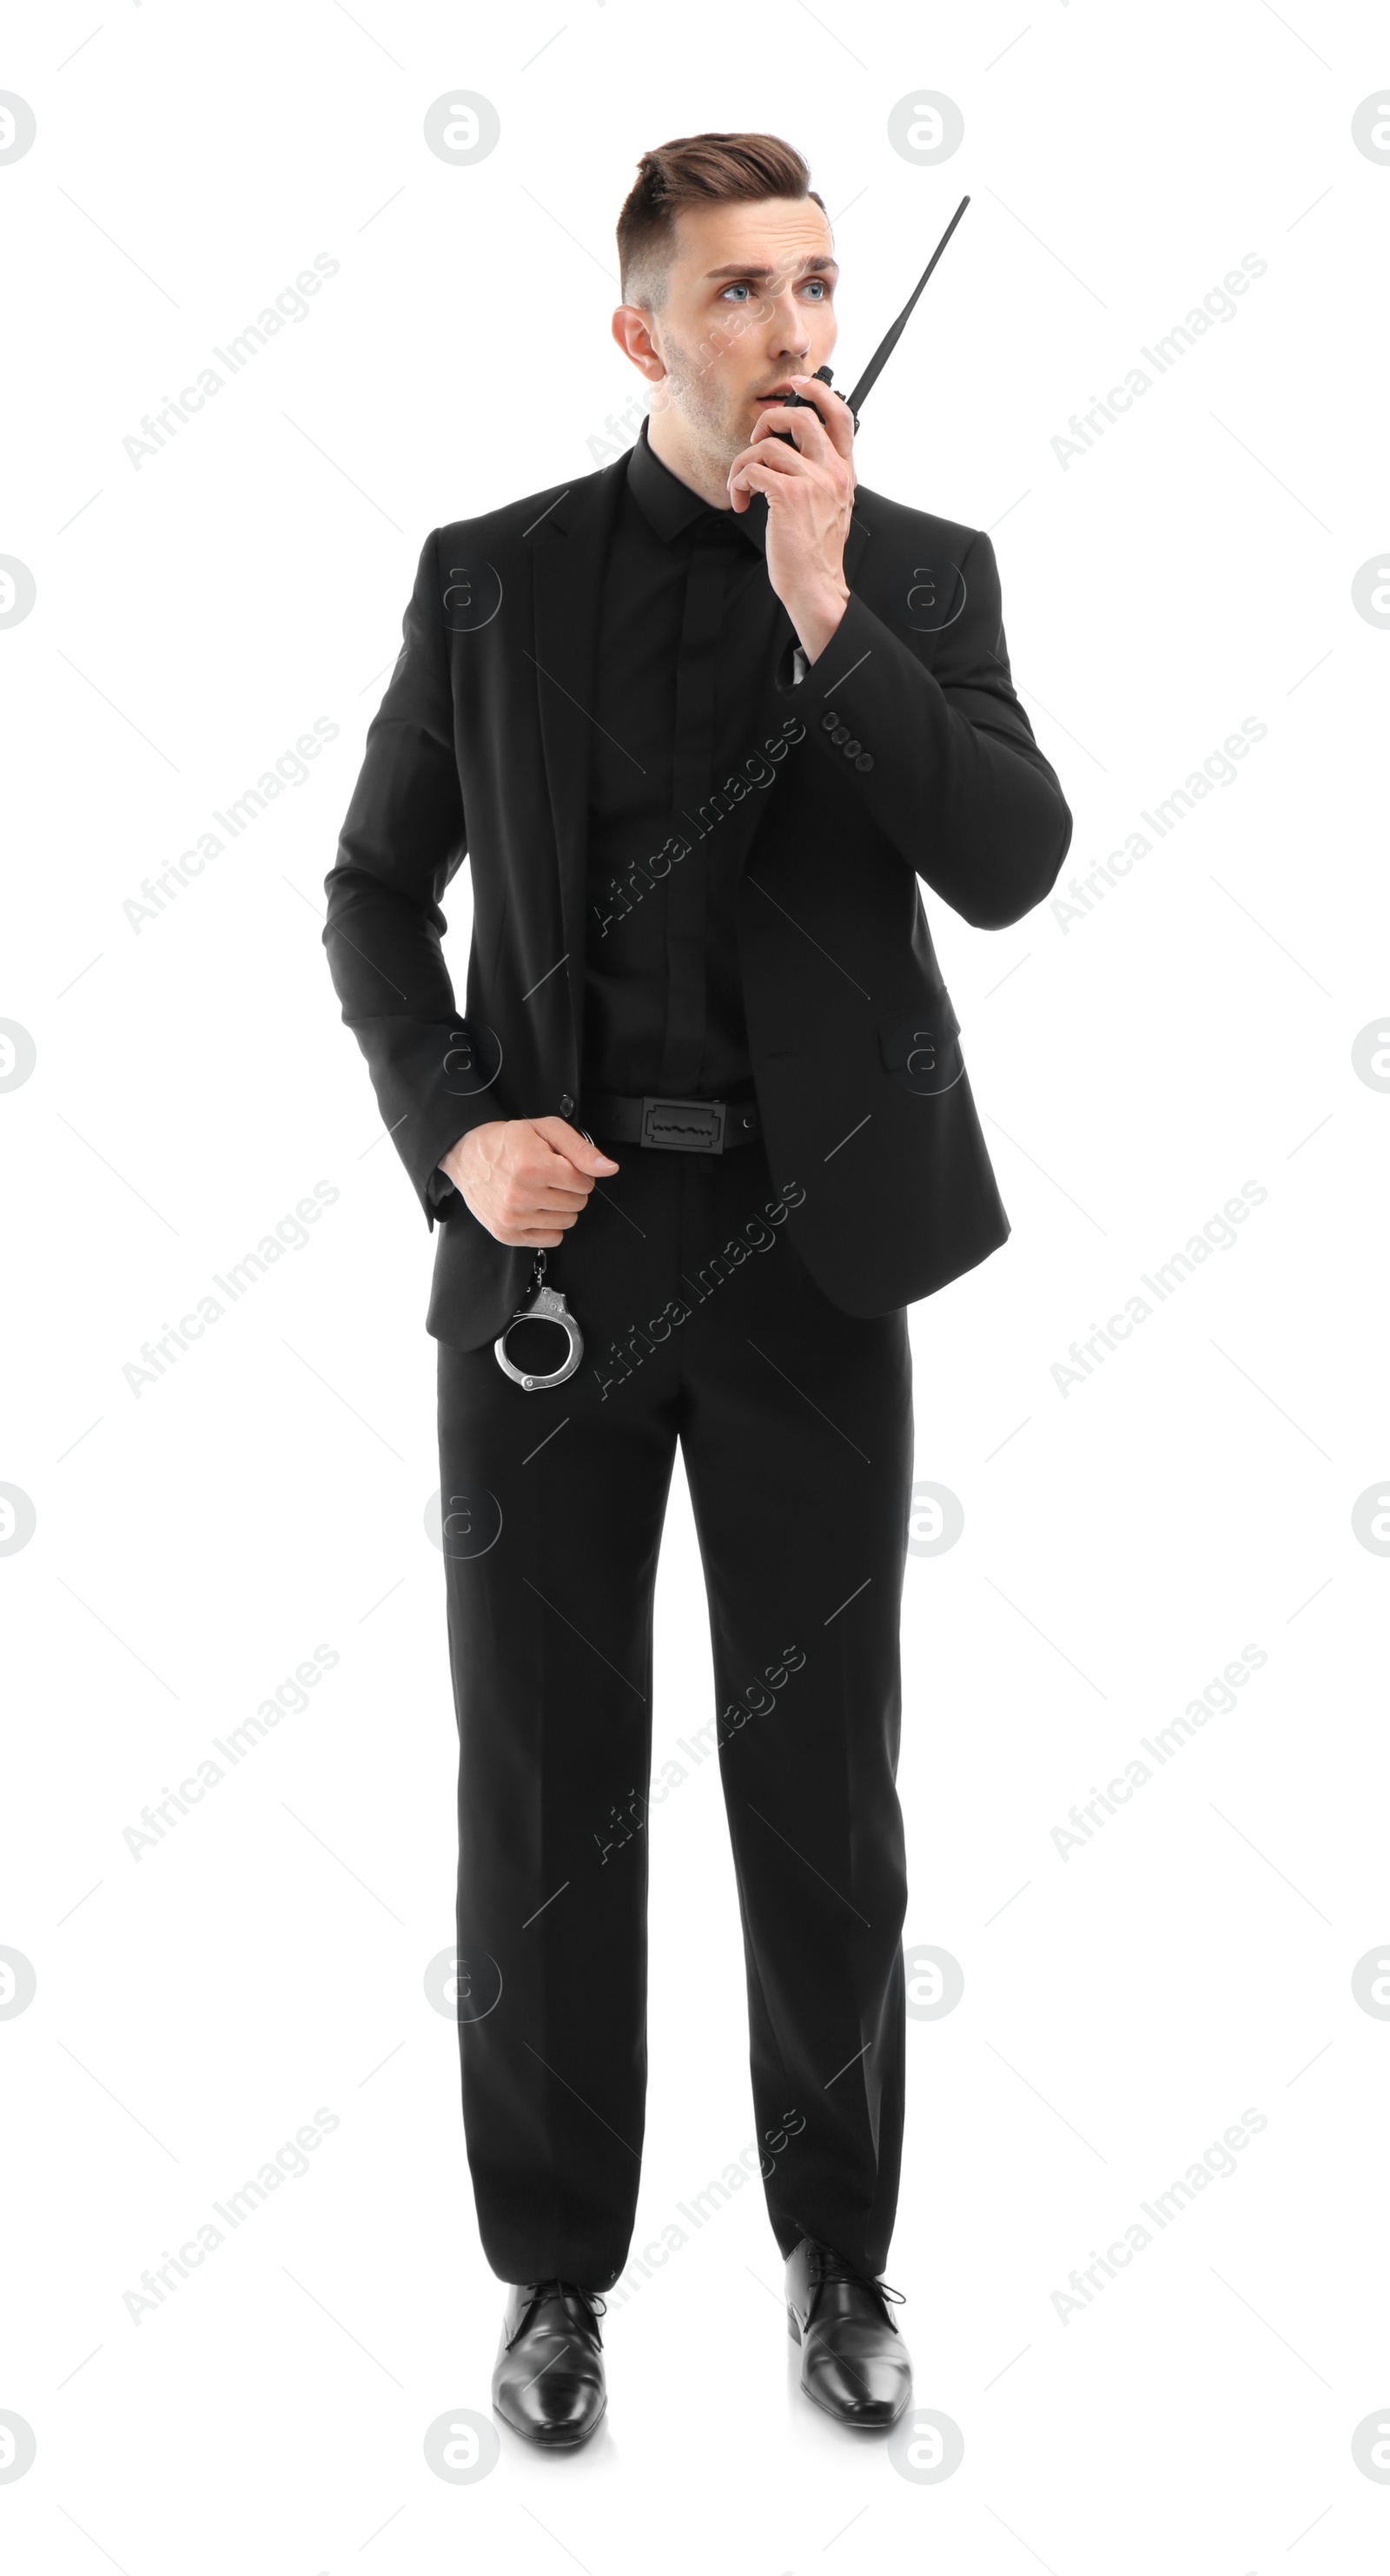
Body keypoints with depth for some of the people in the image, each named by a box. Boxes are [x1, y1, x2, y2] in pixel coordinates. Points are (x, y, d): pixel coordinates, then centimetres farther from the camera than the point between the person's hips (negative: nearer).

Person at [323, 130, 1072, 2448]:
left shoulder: (924, 571, 4)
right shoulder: (490, 575, 6)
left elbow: (1010, 866, -11)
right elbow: (377, 891, 9)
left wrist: (825, 607, -17)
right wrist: (452, 1133, -7)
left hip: (808, 1240, 0)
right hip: (552, 1236, 1)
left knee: (822, 1782, 8)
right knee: (543, 1783, 7)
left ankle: (840, 2249, 29)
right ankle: (557, 2267, 26)